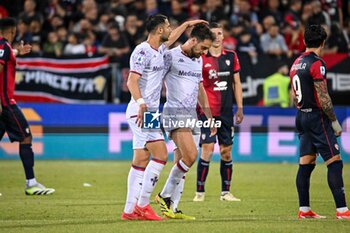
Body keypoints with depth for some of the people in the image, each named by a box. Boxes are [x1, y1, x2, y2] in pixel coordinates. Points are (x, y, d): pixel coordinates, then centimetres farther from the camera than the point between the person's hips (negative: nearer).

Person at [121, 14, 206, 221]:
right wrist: (141, 103, -34)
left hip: (150, 111, 10)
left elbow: (170, 39, 40)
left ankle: (130, 211, 6)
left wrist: (186, 24, 48)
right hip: (141, 111, -10)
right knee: (161, 156, -15)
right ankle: (142, 205, -12)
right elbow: (132, 81, -21)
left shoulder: (159, 50, 16)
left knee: (141, 161, 6)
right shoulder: (143, 51, -12)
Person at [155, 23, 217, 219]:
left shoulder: (198, 60, 17)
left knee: (182, 162, 3)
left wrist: (209, 116, 24)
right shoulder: (171, 56, -8)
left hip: (191, 114, 8)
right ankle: (165, 196, -6)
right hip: (175, 113, -8)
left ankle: (169, 207, 6)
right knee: (191, 155, -20)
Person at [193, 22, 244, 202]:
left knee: (226, 151, 5)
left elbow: (236, 83, 13)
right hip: (207, 111, -4)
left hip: (226, 112, 4)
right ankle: (199, 192, -3)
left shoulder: (231, 56, 8)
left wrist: (240, 108, 9)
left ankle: (225, 192, 13)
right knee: (207, 149, -10)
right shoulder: (201, 58, -3)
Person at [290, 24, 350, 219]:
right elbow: (323, 97, -18)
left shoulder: (297, 63, 13)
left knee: (306, 163, 9)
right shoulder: (317, 64, -14)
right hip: (317, 116, -9)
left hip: (302, 117, 9)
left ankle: (304, 209, 9)